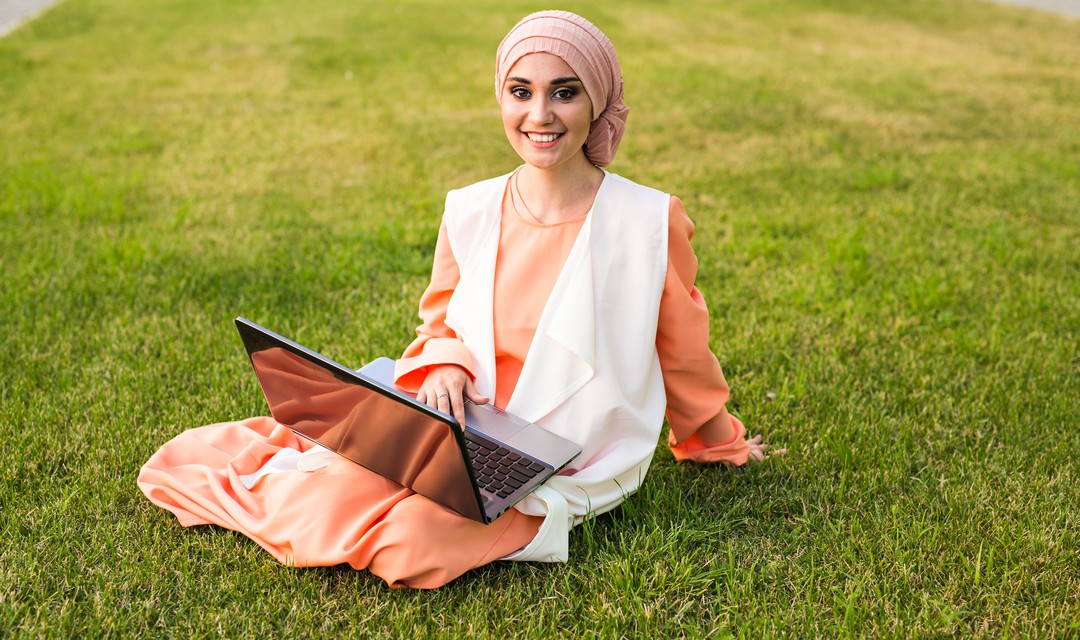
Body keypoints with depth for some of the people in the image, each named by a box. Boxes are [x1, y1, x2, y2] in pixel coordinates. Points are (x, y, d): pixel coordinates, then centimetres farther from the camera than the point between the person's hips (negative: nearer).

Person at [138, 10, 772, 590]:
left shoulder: (652, 221, -10)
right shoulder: (469, 213, -1)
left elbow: (683, 353, 6)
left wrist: (719, 445, 20)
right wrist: (444, 367, -10)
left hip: (574, 476, -2)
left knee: (413, 535, -27)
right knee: (336, 498, -25)